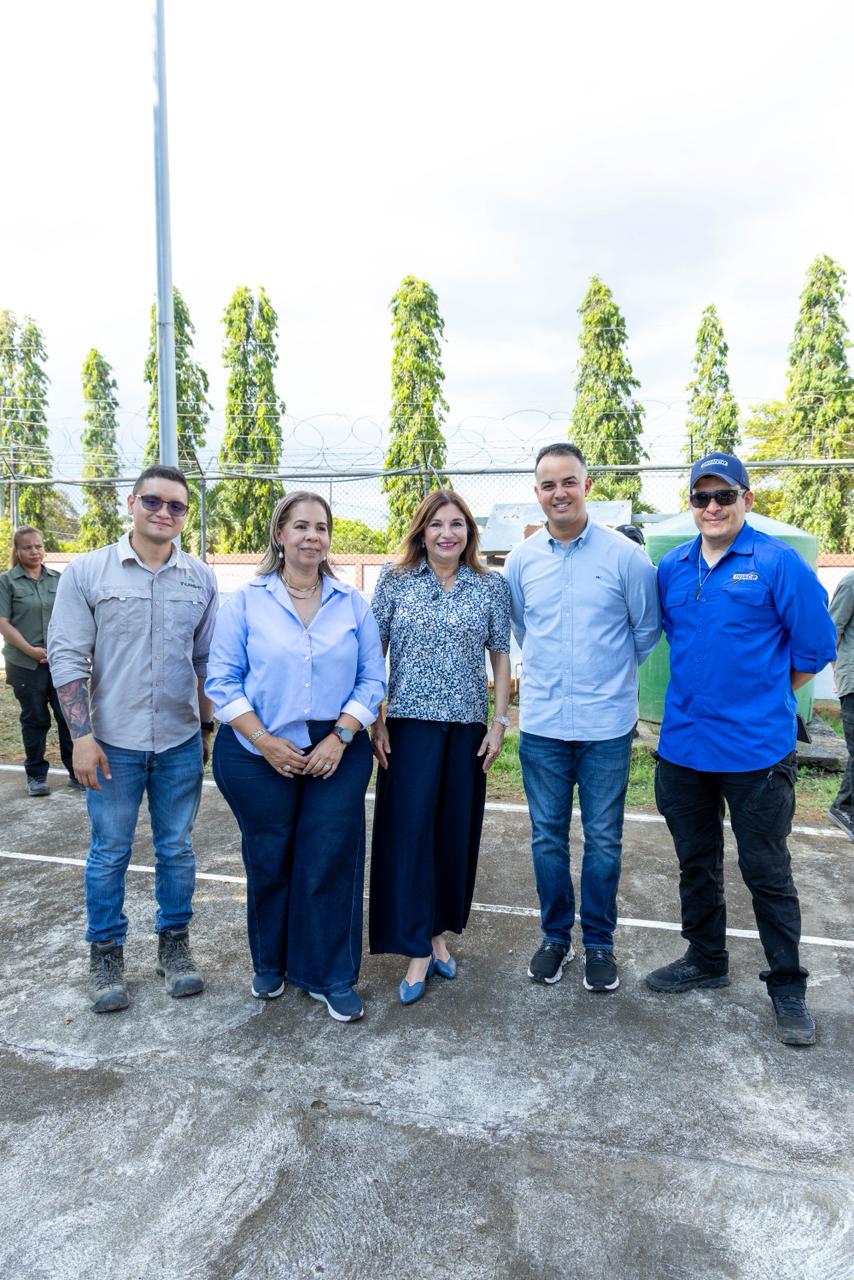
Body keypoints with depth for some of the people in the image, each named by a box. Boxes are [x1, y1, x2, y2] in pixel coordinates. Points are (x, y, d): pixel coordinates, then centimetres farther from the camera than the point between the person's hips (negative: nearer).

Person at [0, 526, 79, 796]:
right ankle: (36, 775, 21)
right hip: (27, 664, -2)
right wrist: (30, 650, -15)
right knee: (35, 720, 8)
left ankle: (76, 772, 12)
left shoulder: (58, 579, 8)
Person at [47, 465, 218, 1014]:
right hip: (113, 742, -2)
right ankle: (106, 954, 28)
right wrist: (82, 735, -11)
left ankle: (175, 944, 31)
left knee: (177, 850, 13)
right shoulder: (87, 572, -4)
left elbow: (207, 661, 8)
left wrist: (211, 727, 8)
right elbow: (68, 658, -6)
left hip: (181, 742, 2)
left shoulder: (201, 578, 3)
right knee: (109, 853, 10)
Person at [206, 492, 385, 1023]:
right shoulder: (246, 601, -1)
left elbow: (372, 678, 2)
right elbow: (223, 680, -3)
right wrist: (264, 741, -12)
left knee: (331, 860, 1)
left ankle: (333, 977, 21)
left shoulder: (353, 603, 3)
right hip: (258, 756, 0)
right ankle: (270, 965, 35)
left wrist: (341, 737, -10)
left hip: (337, 754, 1)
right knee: (269, 860, 11)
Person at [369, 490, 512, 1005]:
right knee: (409, 831, -2)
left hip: (468, 726, 2)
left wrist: (500, 721, 1)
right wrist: (374, 721, -3)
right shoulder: (396, 581, 1)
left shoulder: (492, 586, 3)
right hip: (410, 724, -1)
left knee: (457, 832, 9)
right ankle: (418, 950, 9)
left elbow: (501, 656, 6)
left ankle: (438, 931, 28)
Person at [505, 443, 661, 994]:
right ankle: (556, 936, 31)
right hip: (541, 723, 3)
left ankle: (599, 943, 28)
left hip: (607, 724, -2)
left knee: (603, 840, 9)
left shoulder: (625, 555, -6)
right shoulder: (521, 560, 2)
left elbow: (647, 630, 6)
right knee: (547, 837, 12)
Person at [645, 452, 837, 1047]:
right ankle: (706, 961, 37)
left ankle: (788, 987, 26)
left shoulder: (778, 562, -9)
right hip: (683, 745, 5)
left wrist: (763, 699, 3)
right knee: (696, 864, 18)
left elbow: (815, 647, -5)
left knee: (767, 872, 7)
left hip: (756, 748, -5)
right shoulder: (672, 568, 5)